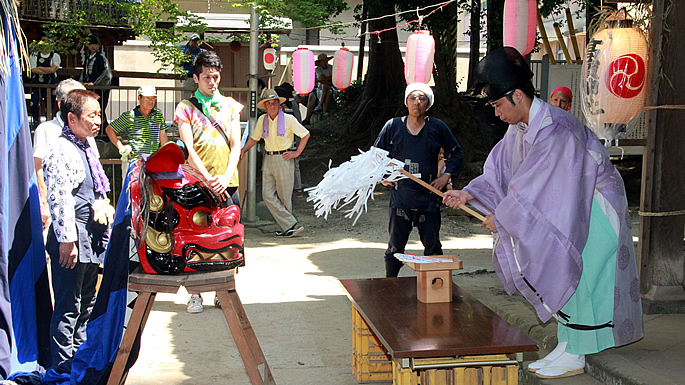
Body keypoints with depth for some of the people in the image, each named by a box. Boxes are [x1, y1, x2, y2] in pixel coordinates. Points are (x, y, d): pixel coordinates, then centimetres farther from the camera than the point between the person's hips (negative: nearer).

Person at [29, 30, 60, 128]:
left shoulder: (55, 56, 9)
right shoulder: (34, 56, 11)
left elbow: (53, 69, -7)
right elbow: (33, 70, -3)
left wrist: (39, 67, -3)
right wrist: (48, 71, -7)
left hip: (50, 84, -1)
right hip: (36, 84, 1)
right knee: (34, 105, -14)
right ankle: (36, 124, -3)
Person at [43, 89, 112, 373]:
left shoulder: (86, 147, 15)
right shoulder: (62, 151, -15)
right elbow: (60, 198, -21)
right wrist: (66, 240, -23)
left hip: (92, 236, 10)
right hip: (73, 237, -10)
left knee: (86, 302, 19)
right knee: (68, 306, -2)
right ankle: (64, 366, 7)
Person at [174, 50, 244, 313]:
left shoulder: (230, 105, 13)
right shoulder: (186, 107, 4)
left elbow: (235, 145, 6)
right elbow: (188, 149, -4)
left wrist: (226, 177, -9)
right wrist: (208, 179, -15)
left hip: (227, 183, 3)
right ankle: (195, 293, 7)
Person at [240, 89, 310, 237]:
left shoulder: (288, 119, -5)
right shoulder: (262, 120, 7)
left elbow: (305, 134, 1)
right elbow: (254, 138, 21)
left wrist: (297, 153, -4)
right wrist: (243, 150, 8)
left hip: (284, 159, -5)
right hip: (268, 159, 5)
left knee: (284, 196, -1)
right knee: (268, 195, -5)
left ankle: (286, 227, 9)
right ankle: (290, 225, -5)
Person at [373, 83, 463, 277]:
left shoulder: (438, 127, 3)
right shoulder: (393, 126, 3)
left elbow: (456, 153, 14)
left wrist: (446, 176, 4)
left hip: (428, 197, 0)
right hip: (400, 197, 0)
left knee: (432, 246, 7)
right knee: (395, 247, 7)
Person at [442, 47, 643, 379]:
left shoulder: (556, 130, -30)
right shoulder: (520, 129, 1)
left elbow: (535, 187, -31)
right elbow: (499, 172, 6)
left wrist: (501, 218, -23)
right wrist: (469, 194, -7)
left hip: (595, 207, -9)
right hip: (569, 206, 9)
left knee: (576, 276, -7)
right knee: (560, 277, 11)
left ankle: (575, 356, 1)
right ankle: (566, 346, 21)